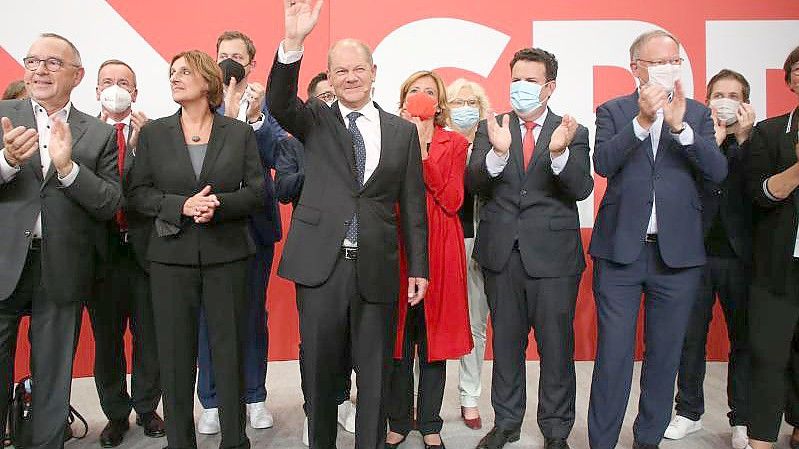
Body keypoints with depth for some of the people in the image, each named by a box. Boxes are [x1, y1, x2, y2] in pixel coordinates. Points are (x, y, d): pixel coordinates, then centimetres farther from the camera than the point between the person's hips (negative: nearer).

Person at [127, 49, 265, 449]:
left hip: (226, 255, -1)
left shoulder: (240, 133, 4)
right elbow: (138, 192, 2)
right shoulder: (153, 133, 7)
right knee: (175, 354, 6)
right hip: (171, 256, 1)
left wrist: (219, 205, -16)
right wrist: (182, 206, -14)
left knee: (230, 350, 5)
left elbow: (256, 192, 2)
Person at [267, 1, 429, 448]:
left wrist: (418, 267, 5)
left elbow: (412, 204, 7)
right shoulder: (315, 120, 7)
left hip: (377, 268, 1)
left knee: (375, 373, 10)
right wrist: (293, 41, -29)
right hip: (322, 264, 0)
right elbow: (279, 103, -15)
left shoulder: (403, 131, 7)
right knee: (320, 370, 12)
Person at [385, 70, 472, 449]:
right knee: (398, 340, 5)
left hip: (439, 251, 0)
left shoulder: (455, 144, 8)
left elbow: (452, 200, -6)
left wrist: (423, 152, -13)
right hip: (398, 248, 0)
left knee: (434, 339, 5)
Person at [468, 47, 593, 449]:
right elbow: (475, 185, -6)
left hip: (553, 254, -1)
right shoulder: (490, 128, 6)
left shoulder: (573, 133, 3)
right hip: (501, 253, 2)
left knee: (556, 345, 6)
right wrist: (498, 151, -24)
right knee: (506, 342, 15)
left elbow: (581, 189, -10)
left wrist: (559, 153, -28)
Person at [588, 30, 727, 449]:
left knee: (664, 355, 11)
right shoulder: (613, 111, 5)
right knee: (612, 356, 2)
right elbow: (603, 163, -12)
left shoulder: (697, 113, 9)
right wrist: (643, 120, -22)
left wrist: (679, 125, -17)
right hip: (620, 249, -2)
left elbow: (717, 171, -5)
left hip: (677, 253, 2)